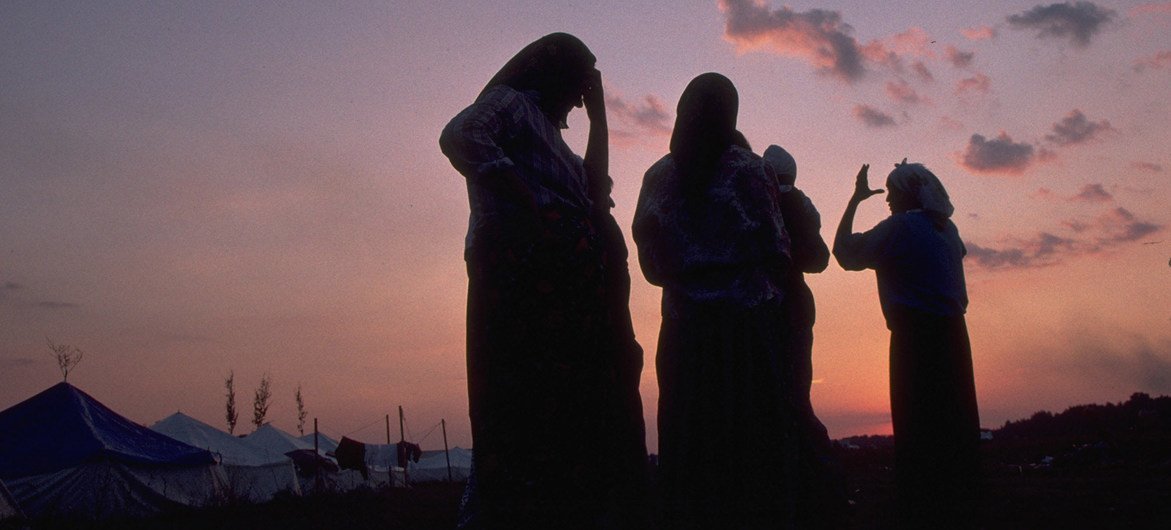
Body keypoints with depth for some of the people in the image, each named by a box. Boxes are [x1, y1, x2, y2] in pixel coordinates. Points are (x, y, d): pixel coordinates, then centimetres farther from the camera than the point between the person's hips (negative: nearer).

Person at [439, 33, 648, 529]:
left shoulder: (544, 127, 32)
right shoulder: (509, 102, 6)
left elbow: (594, 188, 25)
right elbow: (459, 137, -14)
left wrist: (598, 113, 29)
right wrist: (526, 202, -17)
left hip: (571, 285, 9)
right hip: (526, 270, -9)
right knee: (528, 409, -14)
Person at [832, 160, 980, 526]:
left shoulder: (899, 227, -6)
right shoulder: (946, 229, 13)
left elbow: (845, 249, -1)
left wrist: (856, 199, 8)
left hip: (915, 335, -7)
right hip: (952, 332, 7)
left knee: (916, 424, -4)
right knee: (953, 418, 10)